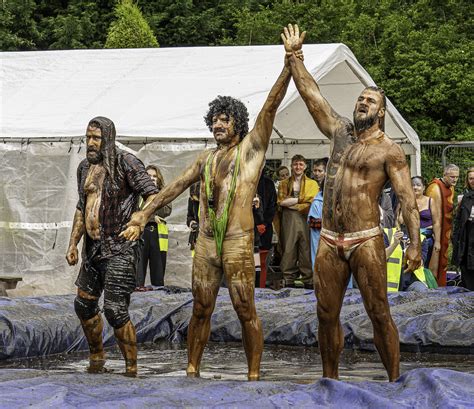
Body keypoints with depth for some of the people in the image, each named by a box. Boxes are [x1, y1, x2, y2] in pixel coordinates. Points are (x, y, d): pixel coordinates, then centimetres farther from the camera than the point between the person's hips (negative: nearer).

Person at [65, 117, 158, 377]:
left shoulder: (125, 163, -11)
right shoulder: (85, 167, 11)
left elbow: (152, 195, -17)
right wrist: (73, 244, 15)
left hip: (119, 247, -8)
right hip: (93, 247, 8)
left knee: (115, 309, -14)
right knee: (84, 304, 15)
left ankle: (131, 368, -5)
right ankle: (97, 358, 34)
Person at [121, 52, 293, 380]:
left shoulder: (251, 147, 4)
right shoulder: (207, 158, 18)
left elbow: (271, 107, -7)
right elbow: (177, 186, 25)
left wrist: (288, 68, -17)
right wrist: (146, 213, 25)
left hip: (238, 242, -5)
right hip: (206, 242, 5)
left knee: (246, 311, -4)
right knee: (201, 310, 8)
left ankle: (254, 375, 0)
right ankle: (192, 369, 15)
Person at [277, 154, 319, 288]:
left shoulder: (312, 184, 12)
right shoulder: (284, 184, 16)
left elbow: (312, 202, -4)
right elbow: (281, 201, 0)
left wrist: (290, 202, -4)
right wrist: (300, 199, -5)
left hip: (305, 221, -1)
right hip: (288, 221, 1)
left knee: (307, 251, -5)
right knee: (288, 251, -3)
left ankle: (308, 281, -3)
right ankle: (288, 281, 0)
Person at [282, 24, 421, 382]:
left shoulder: (389, 151, -3)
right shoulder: (340, 131, 13)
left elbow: (407, 198, -9)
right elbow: (310, 93, 18)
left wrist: (415, 244, -19)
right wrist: (294, 57, 17)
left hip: (366, 242, -5)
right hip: (330, 242, 5)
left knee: (379, 314, -5)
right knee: (327, 315, 6)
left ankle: (395, 381, -1)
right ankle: (330, 379, 15)